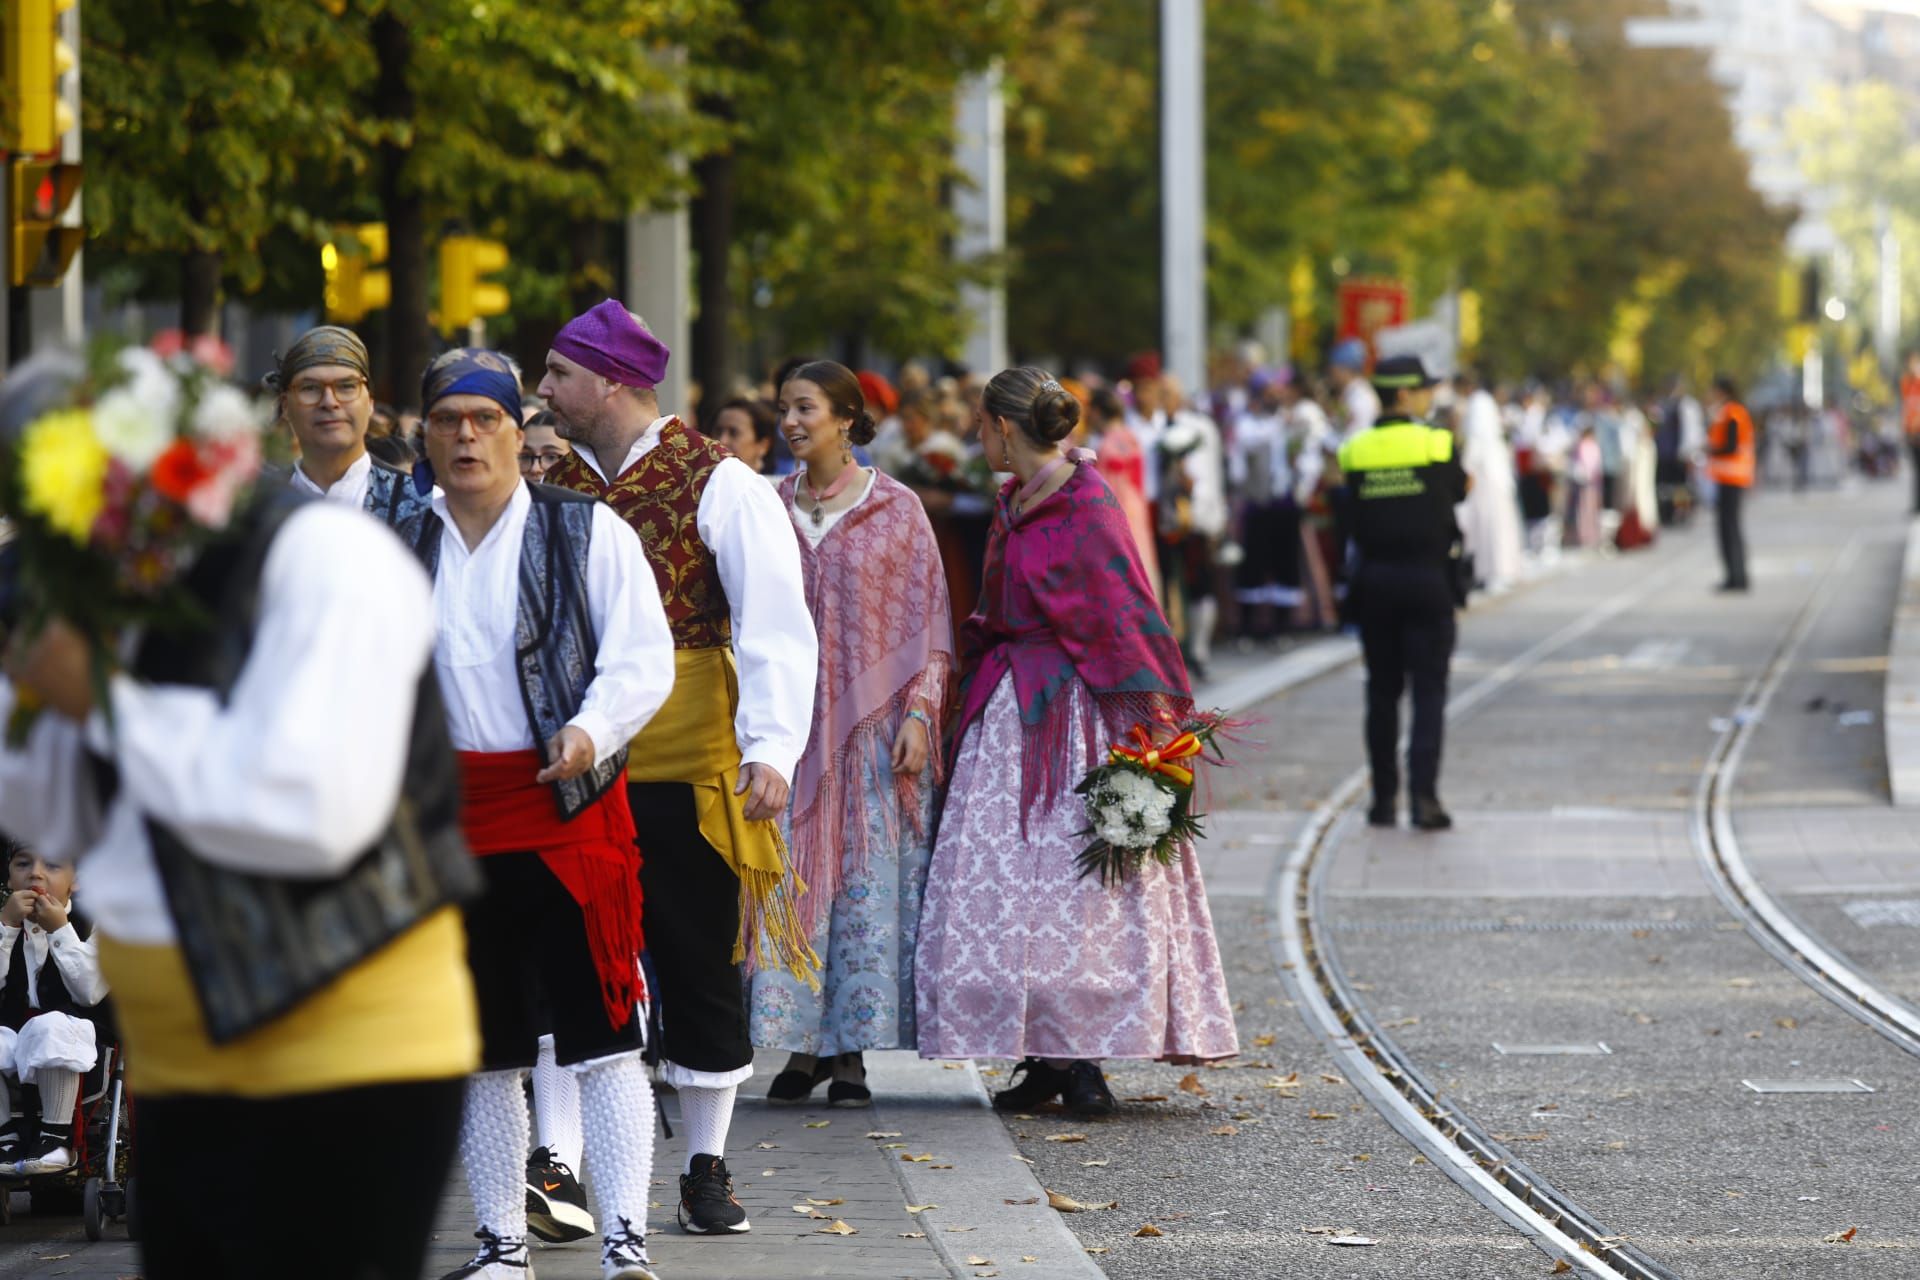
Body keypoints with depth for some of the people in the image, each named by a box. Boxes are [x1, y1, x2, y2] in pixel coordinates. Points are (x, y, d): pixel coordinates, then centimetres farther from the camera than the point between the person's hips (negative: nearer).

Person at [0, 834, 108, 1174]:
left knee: (50, 1027, -36)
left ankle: (57, 1137, -21)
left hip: (71, 1034, -3)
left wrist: (59, 930, -17)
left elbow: (90, 993, -13)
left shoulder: (90, 923, -1)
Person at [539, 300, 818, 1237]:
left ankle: (706, 1168, 16)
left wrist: (771, 747, -22)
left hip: (689, 773, -3)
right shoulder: (553, 489, 9)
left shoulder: (720, 486, -4)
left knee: (701, 971, 6)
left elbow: (775, 626, -10)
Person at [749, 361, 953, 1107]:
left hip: (874, 724, -2)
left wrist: (919, 715, -9)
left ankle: (851, 1053, 3)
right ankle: (801, 1046, 5)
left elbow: (930, 625, 1)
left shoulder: (896, 509, 0)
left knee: (869, 880, -2)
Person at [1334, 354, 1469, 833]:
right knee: (1429, 690, -1)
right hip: (1426, 578, -3)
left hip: (1373, 578, 3)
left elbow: (1350, 526, 5)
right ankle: (1423, 794, -11)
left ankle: (1383, 797, 13)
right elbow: (1458, 489, 8)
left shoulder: (1354, 452, 2)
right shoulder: (1435, 444, -8)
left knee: (1382, 691, 11)